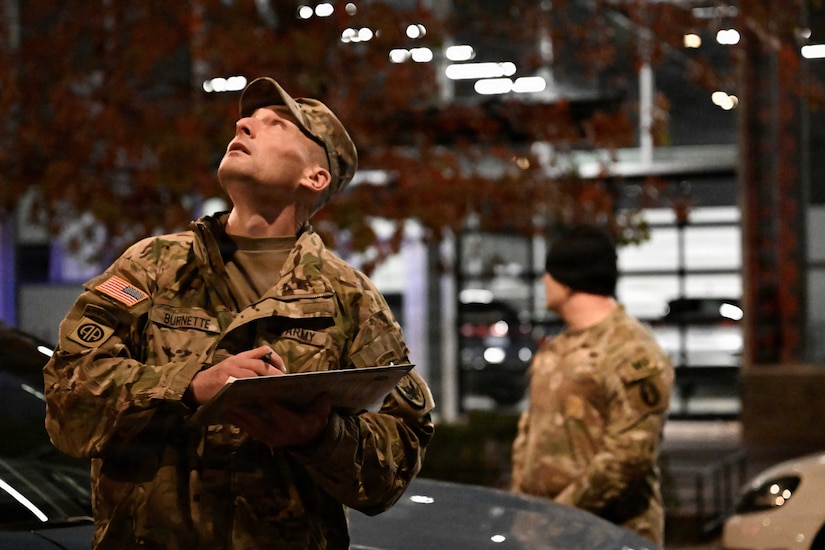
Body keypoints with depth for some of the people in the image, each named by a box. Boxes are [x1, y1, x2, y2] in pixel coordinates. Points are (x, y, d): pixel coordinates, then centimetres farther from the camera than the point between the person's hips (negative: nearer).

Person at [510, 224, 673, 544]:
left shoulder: (632, 354, -12)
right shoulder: (554, 350, 16)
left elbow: (630, 456, -19)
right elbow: (529, 431, 20)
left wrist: (563, 511, -18)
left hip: (612, 535, -8)